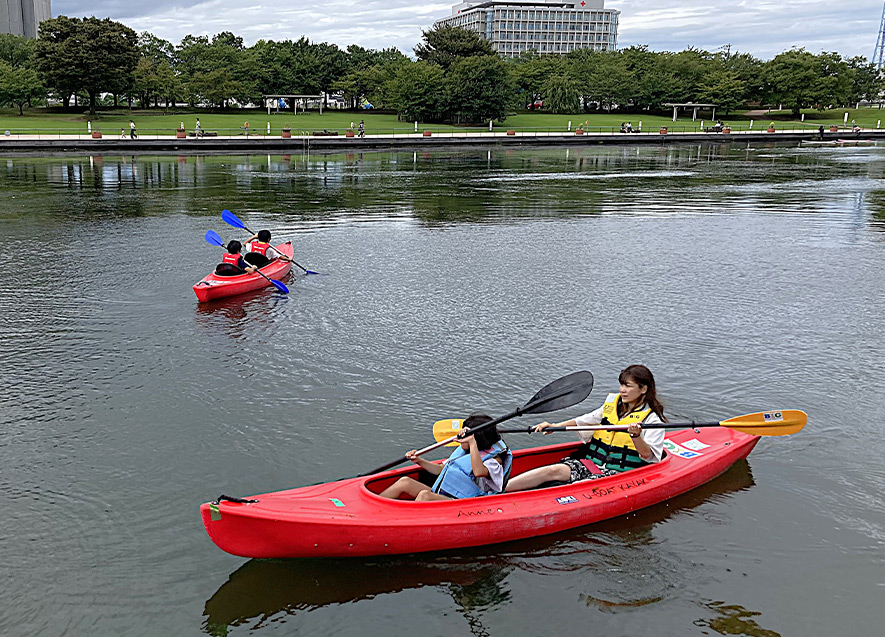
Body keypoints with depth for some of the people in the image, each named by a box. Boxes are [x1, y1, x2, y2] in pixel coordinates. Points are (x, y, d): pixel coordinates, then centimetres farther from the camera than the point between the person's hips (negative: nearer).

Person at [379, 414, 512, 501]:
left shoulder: (494, 460, -10)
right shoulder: (462, 450, 18)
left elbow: (478, 471, -34)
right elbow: (441, 469, 26)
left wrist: (472, 442, -34)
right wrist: (419, 461, 12)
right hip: (441, 495, 9)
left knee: (424, 495, -33)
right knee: (405, 482, -6)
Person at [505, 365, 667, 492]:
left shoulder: (652, 419, -1)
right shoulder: (612, 404, 17)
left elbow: (647, 455, -13)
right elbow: (582, 421, 23)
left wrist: (636, 436, -32)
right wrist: (554, 426, 12)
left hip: (619, 474, -3)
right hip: (591, 462, 4)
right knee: (555, 470, -24)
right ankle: (499, 489, -38)